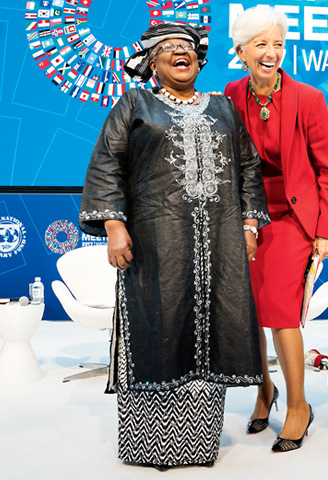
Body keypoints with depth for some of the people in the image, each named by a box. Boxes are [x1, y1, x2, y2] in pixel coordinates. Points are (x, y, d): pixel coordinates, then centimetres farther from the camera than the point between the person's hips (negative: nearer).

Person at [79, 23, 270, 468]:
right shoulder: (135, 105, 8)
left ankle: (198, 439, 13)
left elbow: (248, 167, 17)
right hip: (157, 241, -3)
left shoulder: (223, 108, 18)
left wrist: (249, 223, 7)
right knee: (159, 329, -3)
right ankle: (152, 440, 9)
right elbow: (107, 165, 1)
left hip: (219, 242, 3)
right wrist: (114, 224, -10)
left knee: (210, 328, 2)